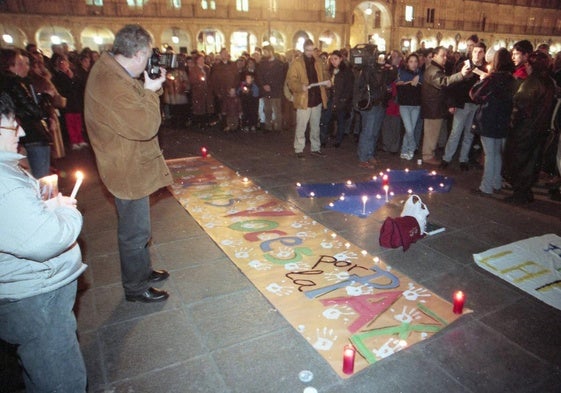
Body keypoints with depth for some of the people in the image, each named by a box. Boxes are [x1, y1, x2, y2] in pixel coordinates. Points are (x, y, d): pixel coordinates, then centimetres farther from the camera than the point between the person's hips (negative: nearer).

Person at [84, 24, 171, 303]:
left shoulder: (110, 69, 5)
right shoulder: (112, 84, -28)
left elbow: (134, 109, 10)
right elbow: (146, 126, -29)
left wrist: (150, 88, -4)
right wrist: (151, 91, -18)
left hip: (131, 165, 10)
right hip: (129, 171, -10)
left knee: (136, 227, 24)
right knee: (135, 231, 5)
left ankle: (142, 271, 42)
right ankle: (136, 287, 24)